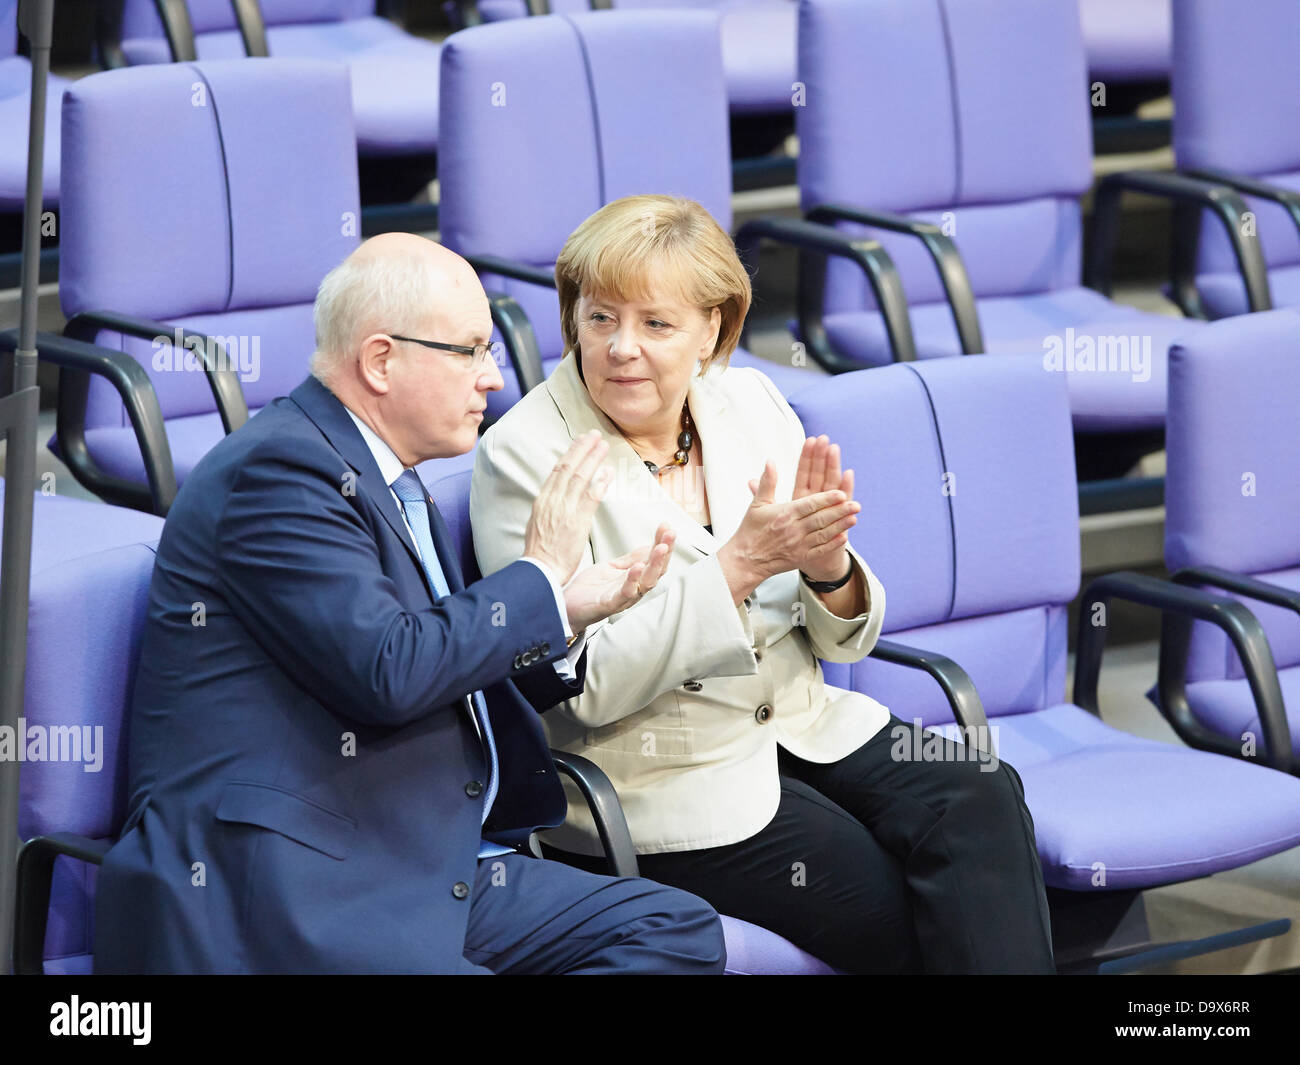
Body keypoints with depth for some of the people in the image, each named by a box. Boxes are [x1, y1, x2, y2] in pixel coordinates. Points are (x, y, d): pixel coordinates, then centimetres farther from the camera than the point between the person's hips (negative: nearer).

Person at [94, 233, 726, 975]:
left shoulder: (385, 481, 21)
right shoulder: (280, 468, -10)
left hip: (432, 872, 11)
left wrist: (564, 617, 9)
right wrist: (541, 575, -6)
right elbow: (388, 675, -20)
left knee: (678, 931, -6)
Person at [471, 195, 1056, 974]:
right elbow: (584, 688, -17)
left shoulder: (752, 405, 5)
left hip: (801, 726, 5)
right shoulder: (525, 455, -10)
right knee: (888, 907, -24)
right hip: (656, 778, -5)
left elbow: (846, 639, 8)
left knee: (979, 795, -21)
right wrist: (739, 564, -24)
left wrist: (827, 564, -16)